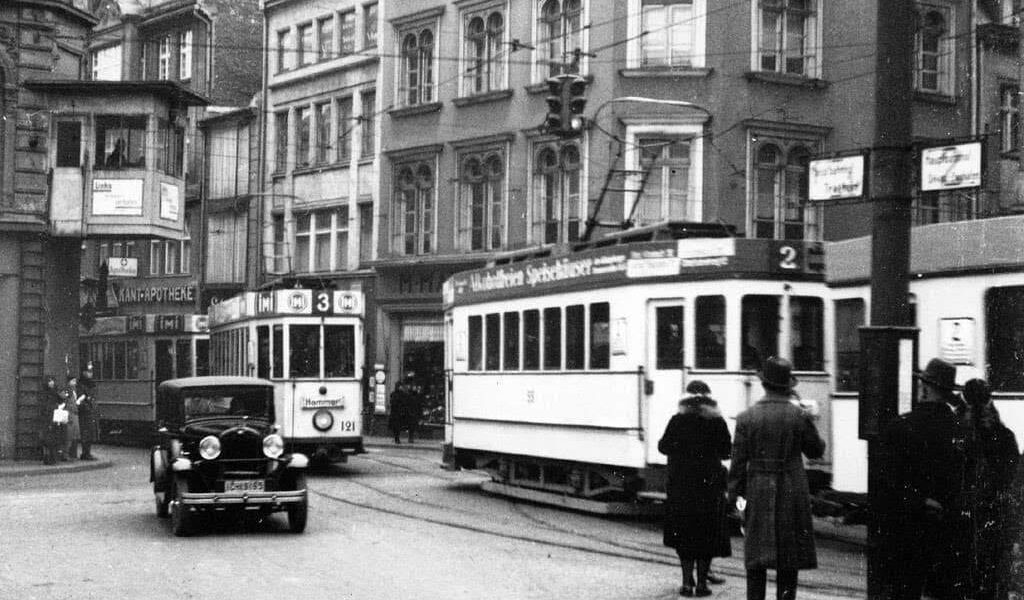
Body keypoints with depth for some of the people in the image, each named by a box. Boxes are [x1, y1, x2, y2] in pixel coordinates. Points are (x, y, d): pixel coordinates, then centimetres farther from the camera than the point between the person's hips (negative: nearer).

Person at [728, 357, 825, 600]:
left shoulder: (746, 417, -4)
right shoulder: (799, 416, -7)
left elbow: (738, 461, -3)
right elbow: (816, 450, 7)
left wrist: (735, 495, 4)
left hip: (758, 492, 1)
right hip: (792, 494, -1)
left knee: (756, 560, 8)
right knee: (789, 560, 8)